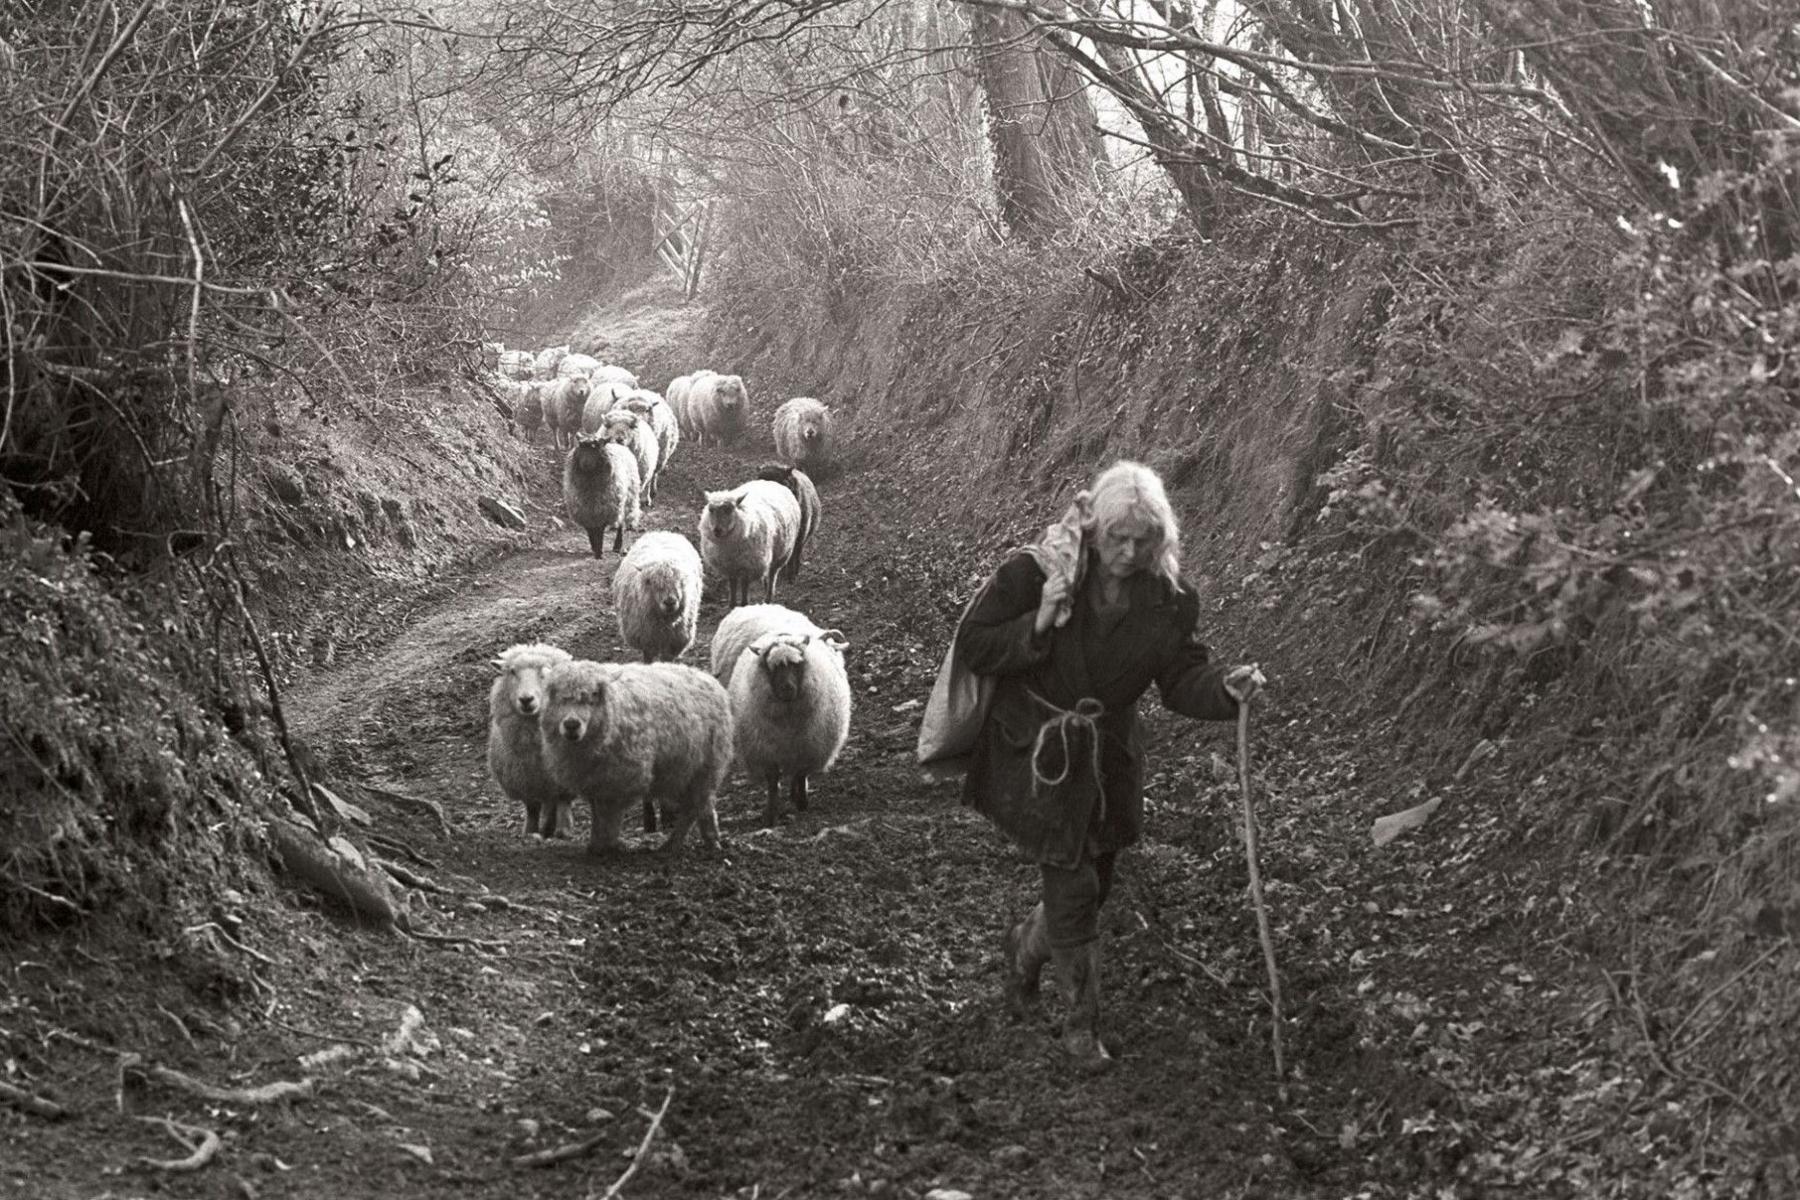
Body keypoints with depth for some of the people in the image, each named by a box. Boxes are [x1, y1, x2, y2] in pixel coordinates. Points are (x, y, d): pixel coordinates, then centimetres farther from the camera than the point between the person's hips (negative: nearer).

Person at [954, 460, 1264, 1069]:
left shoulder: (1165, 600, -5)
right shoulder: (1033, 573, -16)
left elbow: (1183, 678, -3)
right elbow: (973, 646, -12)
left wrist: (1226, 688, -24)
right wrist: (1039, 627, -26)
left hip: (1108, 758, 5)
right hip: (1037, 759, -5)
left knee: (1093, 884, 16)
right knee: (1073, 887, -8)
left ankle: (1026, 945, 49)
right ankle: (1081, 1022, 11)